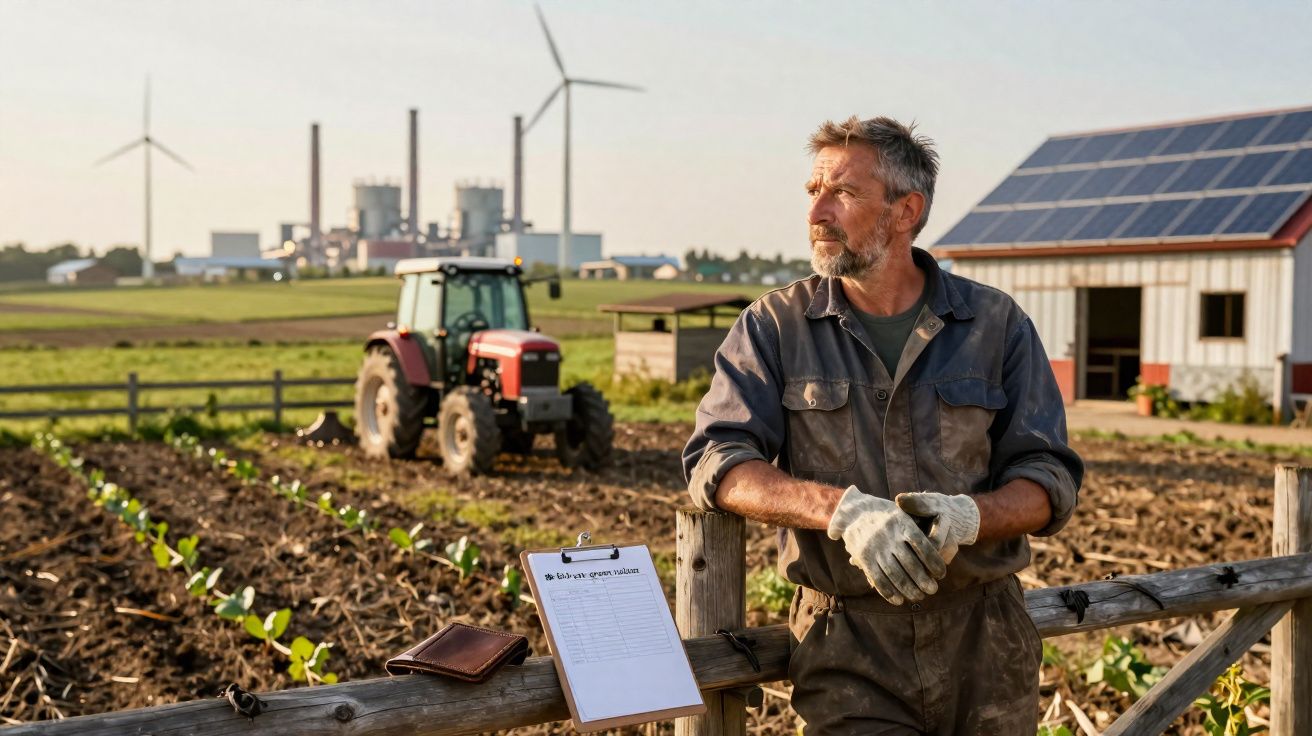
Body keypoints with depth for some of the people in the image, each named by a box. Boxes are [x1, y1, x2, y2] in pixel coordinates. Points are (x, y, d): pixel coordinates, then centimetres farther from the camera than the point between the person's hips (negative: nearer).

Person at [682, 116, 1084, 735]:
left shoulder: (996, 324, 3)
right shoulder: (774, 327, 1)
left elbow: (1048, 480, 1)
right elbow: (717, 464, -10)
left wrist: (968, 516, -21)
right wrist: (843, 509, -25)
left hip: (984, 639, 2)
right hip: (846, 645, -1)